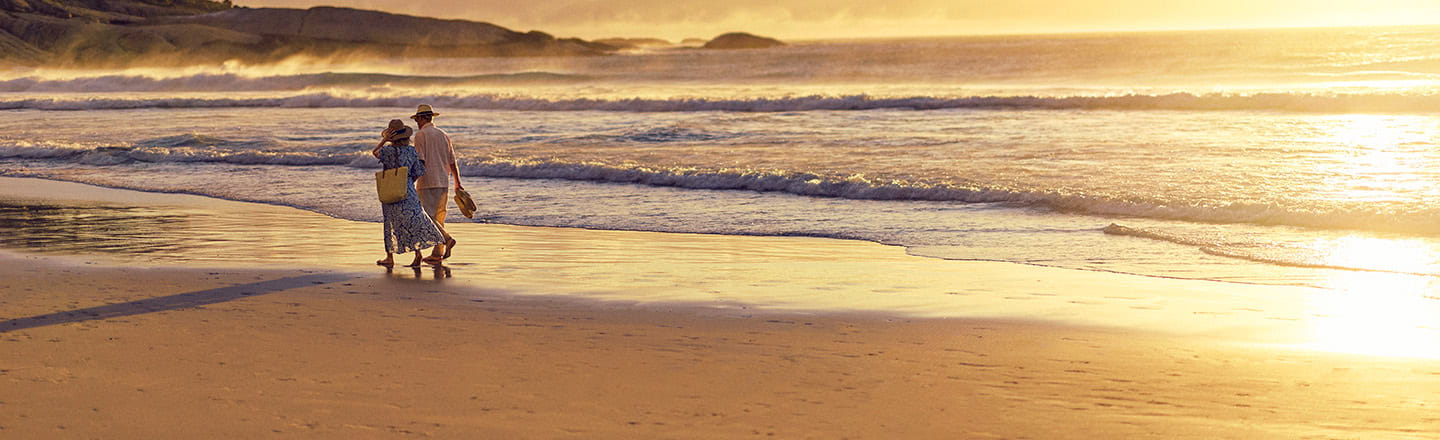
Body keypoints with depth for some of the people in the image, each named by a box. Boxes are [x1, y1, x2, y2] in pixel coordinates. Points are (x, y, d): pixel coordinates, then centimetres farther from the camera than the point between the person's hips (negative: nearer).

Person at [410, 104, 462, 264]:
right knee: (438, 217, 10)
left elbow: (420, 162, -14)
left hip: (427, 182, -7)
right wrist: (458, 184, 22)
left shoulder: (421, 135, -5)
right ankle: (438, 253, 9)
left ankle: (447, 239, -25)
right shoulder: (444, 135, 13)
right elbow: (452, 162, 14)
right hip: (444, 182, 7)